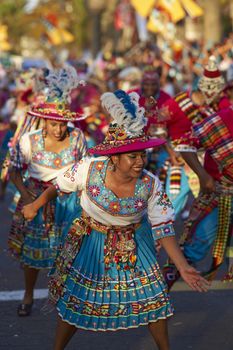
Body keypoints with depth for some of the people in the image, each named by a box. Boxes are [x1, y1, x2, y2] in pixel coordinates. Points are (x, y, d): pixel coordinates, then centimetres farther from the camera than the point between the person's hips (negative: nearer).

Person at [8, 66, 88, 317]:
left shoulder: (76, 138, -10)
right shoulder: (30, 141, -14)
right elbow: (14, 171, -4)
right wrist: (24, 193, -18)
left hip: (67, 200, 0)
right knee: (31, 249, 8)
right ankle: (28, 296, 27)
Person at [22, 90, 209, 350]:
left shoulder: (151, 185, -24)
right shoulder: (90, 169, -27)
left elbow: (163, 229, -17)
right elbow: (60, 186, -6)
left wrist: (183, 266, -24)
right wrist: (35, 206, 7)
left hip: (133, 245, 1)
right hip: (91, 242, -1)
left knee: (153, 299, 2)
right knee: (73, 300, 8)